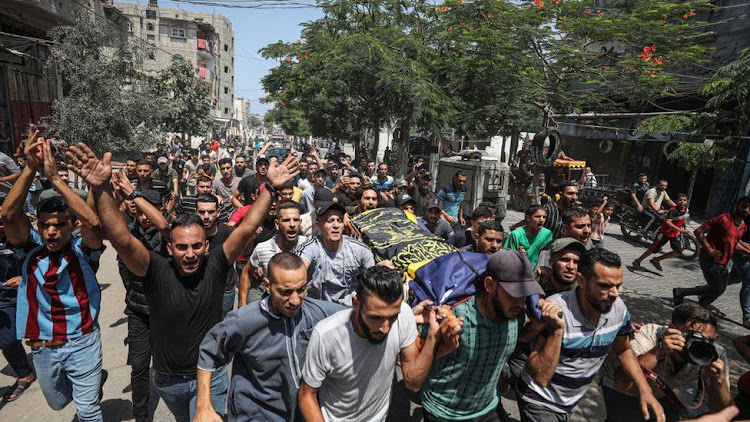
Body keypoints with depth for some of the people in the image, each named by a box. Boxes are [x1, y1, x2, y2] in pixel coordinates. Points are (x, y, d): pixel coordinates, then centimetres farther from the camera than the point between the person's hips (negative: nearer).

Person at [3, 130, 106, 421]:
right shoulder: (31, 249, -6)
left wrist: (55, 178, -33)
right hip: (42, 348, 4)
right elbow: (9, 213, -21)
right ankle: (95, 379, 52)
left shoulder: (84, 250, -13)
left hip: (82, 343, -4)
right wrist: (30, 168, -32)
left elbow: (93, 222, -33)